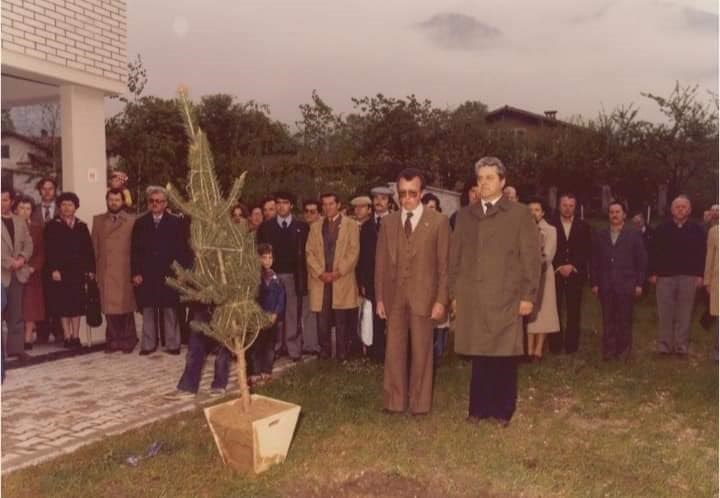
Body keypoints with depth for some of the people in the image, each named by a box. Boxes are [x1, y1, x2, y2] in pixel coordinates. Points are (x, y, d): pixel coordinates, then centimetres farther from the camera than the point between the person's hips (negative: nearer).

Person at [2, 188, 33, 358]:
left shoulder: (20, 221, 14)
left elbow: (28, 244, 11)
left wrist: (22, 258, -7)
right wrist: (9, 262, -14)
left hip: (16, 273, 5)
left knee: (16, 315, 6)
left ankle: (15, 347, 10)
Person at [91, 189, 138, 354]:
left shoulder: (132, 221, 4)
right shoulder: (98, 220, 12)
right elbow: (94, 247, 10)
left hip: (125, 272, -2)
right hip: (105, 272, 2)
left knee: (126, 307, 1)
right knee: (109, 307, 2)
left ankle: (128, 340, 12)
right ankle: (113, 340, 12)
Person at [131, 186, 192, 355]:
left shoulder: (175, 223, 2)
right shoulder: (140, 223, 7)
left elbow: (182, 249, 0)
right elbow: (135, 250, 5)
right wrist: (135, 273, -3)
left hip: (168, 274, -2)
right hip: (146, 275, 2)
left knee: (170, 310, 4)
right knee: (148, 310, 7)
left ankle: (172, 344, 11)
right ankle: (148, 344, 15)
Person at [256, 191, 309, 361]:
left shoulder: (301, 226, 7)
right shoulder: (266, 226, 9)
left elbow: (305, 252, 4)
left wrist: (303, 276, -3)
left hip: (293, 276, -1)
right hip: (272, 275, 1)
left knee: (293, 314, -2)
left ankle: (294, 349, 3)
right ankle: (276, 347, 6)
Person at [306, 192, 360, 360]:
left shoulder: (351, 225, 5)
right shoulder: (315, 227, 14)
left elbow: (353, 252, -3)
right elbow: (310, 252, 7)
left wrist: (338, 272, -11)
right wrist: (320, 273, -6)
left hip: (342, 280, -2)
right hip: (320, 280, 3)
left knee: (342, 320, -1)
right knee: (322, 320, 2)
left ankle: (342, 353, 8)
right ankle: (324, 351, 12)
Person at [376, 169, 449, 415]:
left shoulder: (438, 222, -2)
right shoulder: (388, 222, 7)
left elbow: (444, 264, -3)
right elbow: (381, 262, 8)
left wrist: (441, 300, -7)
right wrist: (379, 297, 4)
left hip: (423, 297, -2)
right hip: (394, 297, 3)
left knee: (421, 352, 7)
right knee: (394, 351, 7)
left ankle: (419, 403, 19)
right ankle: (395, 401, 18)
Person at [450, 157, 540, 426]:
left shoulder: (520, 214, 3)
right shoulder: (465, 215, 13)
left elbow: (531, 257, -1)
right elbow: (455, 257, 14)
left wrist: (528, 295, -6)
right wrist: (455, 293, 8)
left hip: (505, 298, -3)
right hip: (471, 299, 3)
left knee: (504, 357, 3)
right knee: (479, 355, 6)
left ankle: (502, 410, 16)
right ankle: (479, 408, 17)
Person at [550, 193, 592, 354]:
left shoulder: (583, 227, 9)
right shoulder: (551, 225, 4)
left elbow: (586, 252, 5)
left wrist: (572, 266, -7)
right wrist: (559, 267, -9)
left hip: (575, 274, 1)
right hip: (555, 274, -1)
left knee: (574, 311, 0)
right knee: (555, 310, -3)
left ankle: (571, 345, 7)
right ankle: (555, 345, 4)